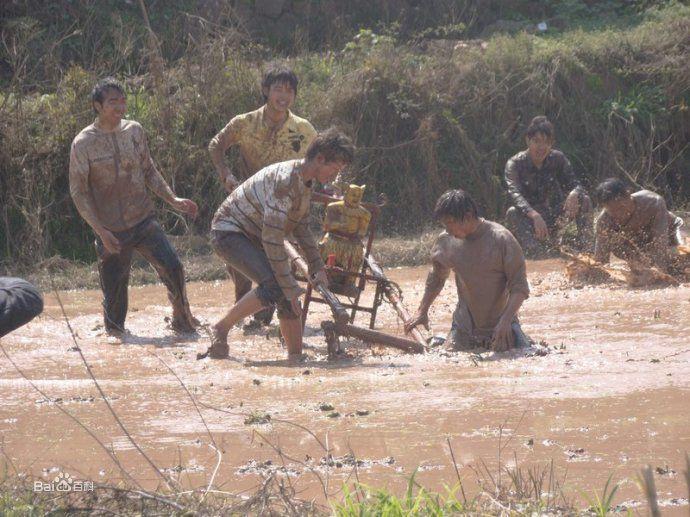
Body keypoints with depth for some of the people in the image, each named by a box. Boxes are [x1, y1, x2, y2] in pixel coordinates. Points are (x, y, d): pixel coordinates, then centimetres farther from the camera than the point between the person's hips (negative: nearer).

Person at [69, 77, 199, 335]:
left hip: (144, 220, 3)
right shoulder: (83, 144, -10)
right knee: (114, 287, 1)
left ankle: (183, 322, 7)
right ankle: (114, 333, 22)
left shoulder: (134, 131, 4)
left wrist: (173, 200, 6)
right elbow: (78, 191, -8)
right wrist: (101, 231, -15)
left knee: (172, 268, -11)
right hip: (111, 231, -3)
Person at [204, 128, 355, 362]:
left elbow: (301, 228, 19)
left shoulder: (306, 182, 4)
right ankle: (221, 329, -13)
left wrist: (317, 268, 13)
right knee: (273, 287, -28)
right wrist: (290, 286, -27)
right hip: (229, 231, -10)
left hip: (252, 237, 10)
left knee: (288, 299, 1)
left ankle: (296, 357, 10)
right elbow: (272, 238, -30)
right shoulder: (285, 180, -28)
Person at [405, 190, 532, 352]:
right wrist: (422, 312, 13)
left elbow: (519, 287, -15)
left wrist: (505, 321, -25)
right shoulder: (446, 241, -3)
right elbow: (436, 278, 17)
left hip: (500, 325, -3)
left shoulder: (501, 239, -16)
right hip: (464, 329, 3)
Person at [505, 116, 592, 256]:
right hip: (529, 220, -3)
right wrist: (534, 215, -49)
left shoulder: (558, 159, -3)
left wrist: (573, 194, -36)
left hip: (554, 217, 3)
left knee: (584, 200, -17)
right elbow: (515, 194, -30)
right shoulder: (515, 164, -14)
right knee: (512, 213, -34)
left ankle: (586, 248, -22)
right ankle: (537, 254, -48)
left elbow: (575, 184, -8)